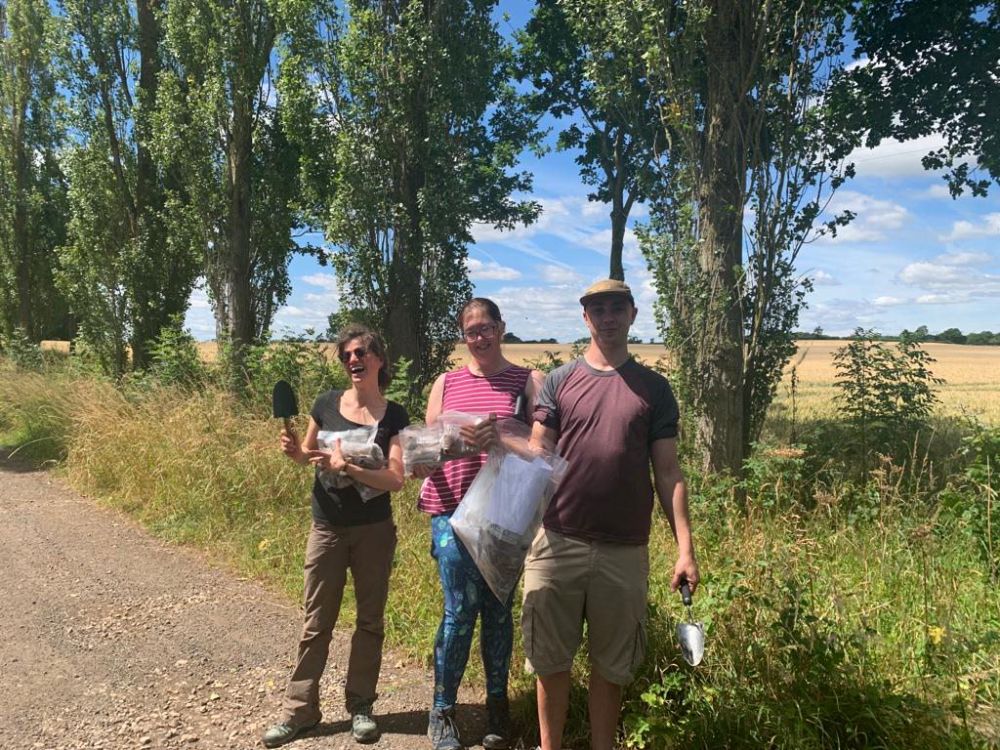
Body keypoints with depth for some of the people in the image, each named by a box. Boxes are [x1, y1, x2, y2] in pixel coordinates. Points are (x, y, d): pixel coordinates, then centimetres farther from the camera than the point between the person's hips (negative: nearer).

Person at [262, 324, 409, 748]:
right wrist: (294, 451, -9)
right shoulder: (327, 404, -1)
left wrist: (346, 466, -26)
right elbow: (309, 457, 13)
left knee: (370, 619, 11)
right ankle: (299, 710, 22)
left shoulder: (394, 415, -6)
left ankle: (360, 706, 27)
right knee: (316, 622, 8)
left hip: (374, 531, -1)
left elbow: (395, 480, -15)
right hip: (327, 529, 1)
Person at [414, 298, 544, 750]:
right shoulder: (447, 383, 10)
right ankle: (442, 712, 16)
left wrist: (501, 438, -25)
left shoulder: (528, 381, 4)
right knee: (460, 609, -2)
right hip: (452, 510, 1)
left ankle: (497, 706, 27)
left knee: (498, 609, 9)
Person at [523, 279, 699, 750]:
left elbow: (668, 474, 3)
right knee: (550, 661, 12)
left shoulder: (654, 388, 4)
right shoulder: (558, 381, 4)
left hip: (624, 552, 0)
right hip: (556, 544, 0)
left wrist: (685, 548, -4)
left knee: (610, 666, 14)